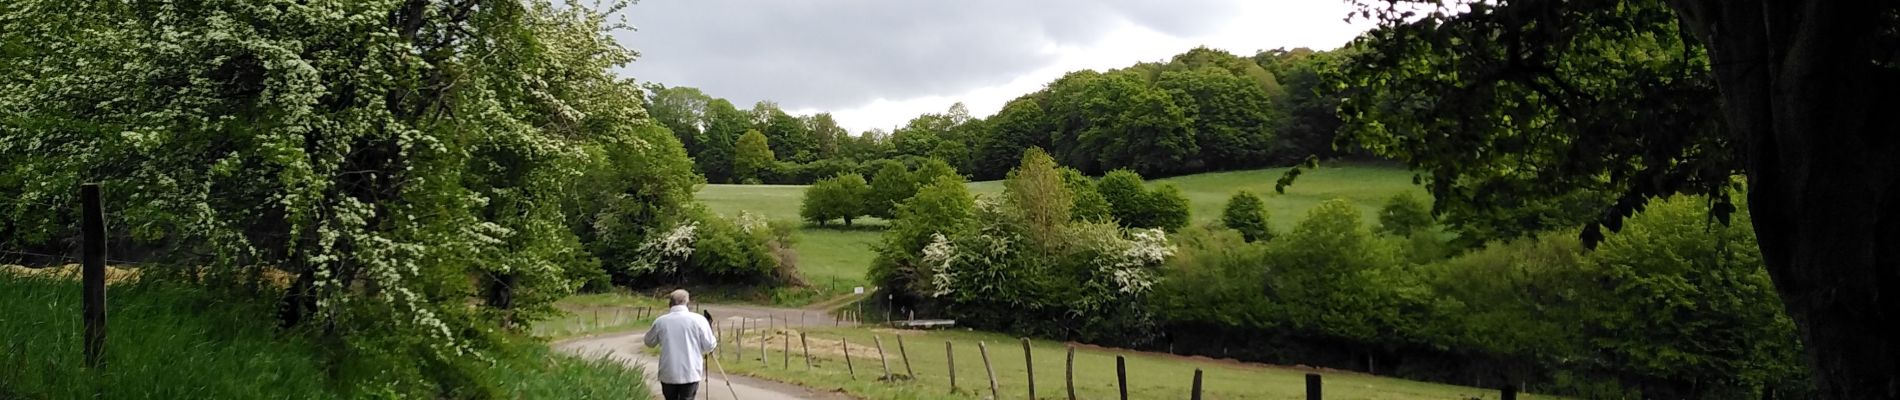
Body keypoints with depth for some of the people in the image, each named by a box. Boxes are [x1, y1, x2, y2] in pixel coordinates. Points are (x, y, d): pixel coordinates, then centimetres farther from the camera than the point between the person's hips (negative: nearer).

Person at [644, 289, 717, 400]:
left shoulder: (660, 321, -1)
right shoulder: (698, 319, -7)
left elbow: (649, 342, 15)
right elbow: (709, 346, -4)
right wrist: (715, 341, 16)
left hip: (668, 374, 2)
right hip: (691, 373, -2)